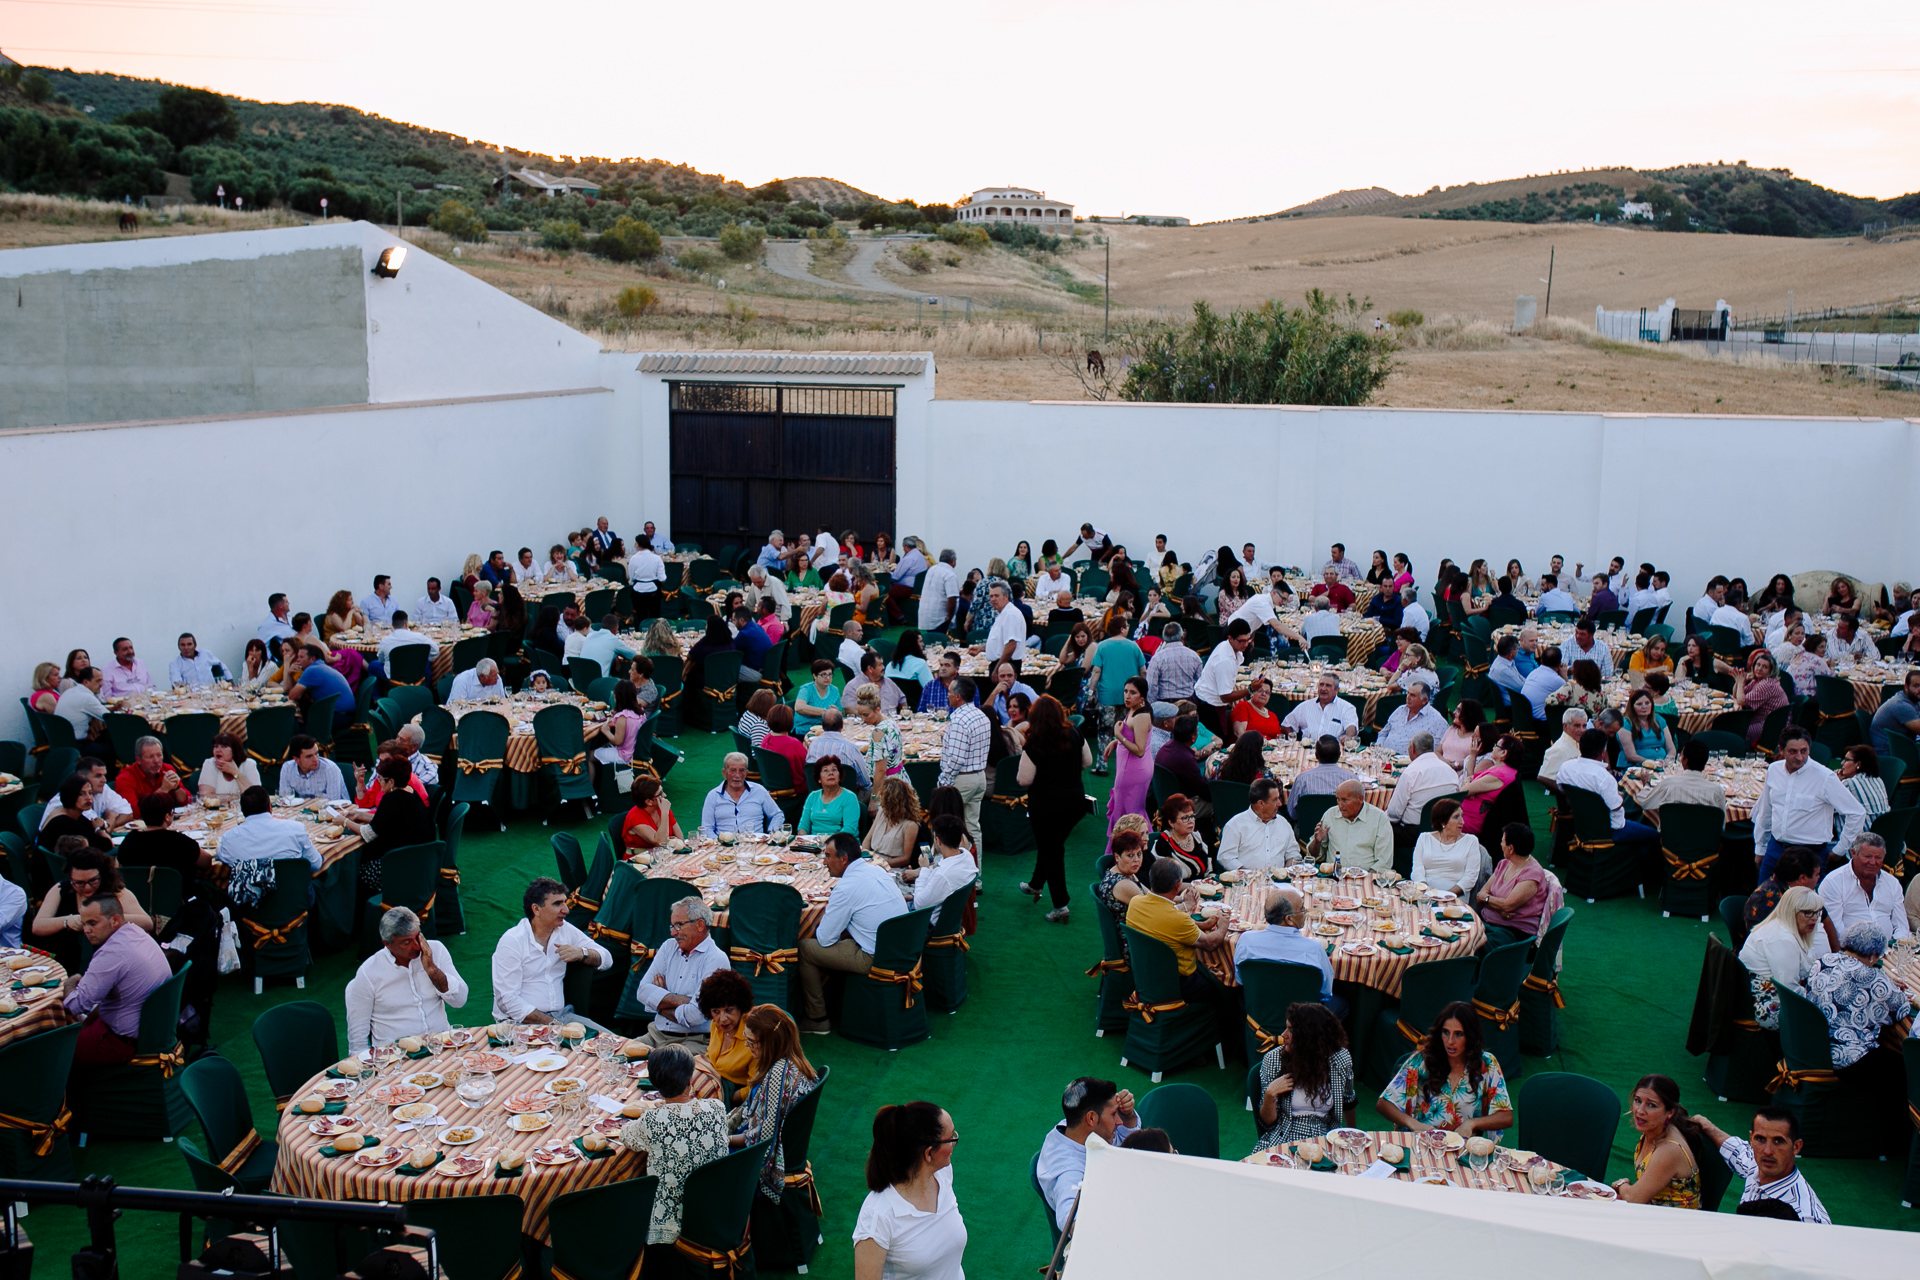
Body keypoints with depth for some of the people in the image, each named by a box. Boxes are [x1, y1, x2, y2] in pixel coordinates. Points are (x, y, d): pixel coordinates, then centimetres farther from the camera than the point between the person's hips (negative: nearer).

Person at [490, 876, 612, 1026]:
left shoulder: (565, 930, 9)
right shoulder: (511, 941, -8)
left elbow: (606, 960, 11)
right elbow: (507, 1000, -14)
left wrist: (581, 953, -12)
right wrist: (552, 1024, -21)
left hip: (559, 1014, 6)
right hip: (521, 1021, -6)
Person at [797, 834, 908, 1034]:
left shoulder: (847, 887, -19)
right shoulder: (877, 870, 7)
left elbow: (825, 939, -12)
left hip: (876, 960, -9)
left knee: (804, 948, 2)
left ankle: (816, 1019, 13)